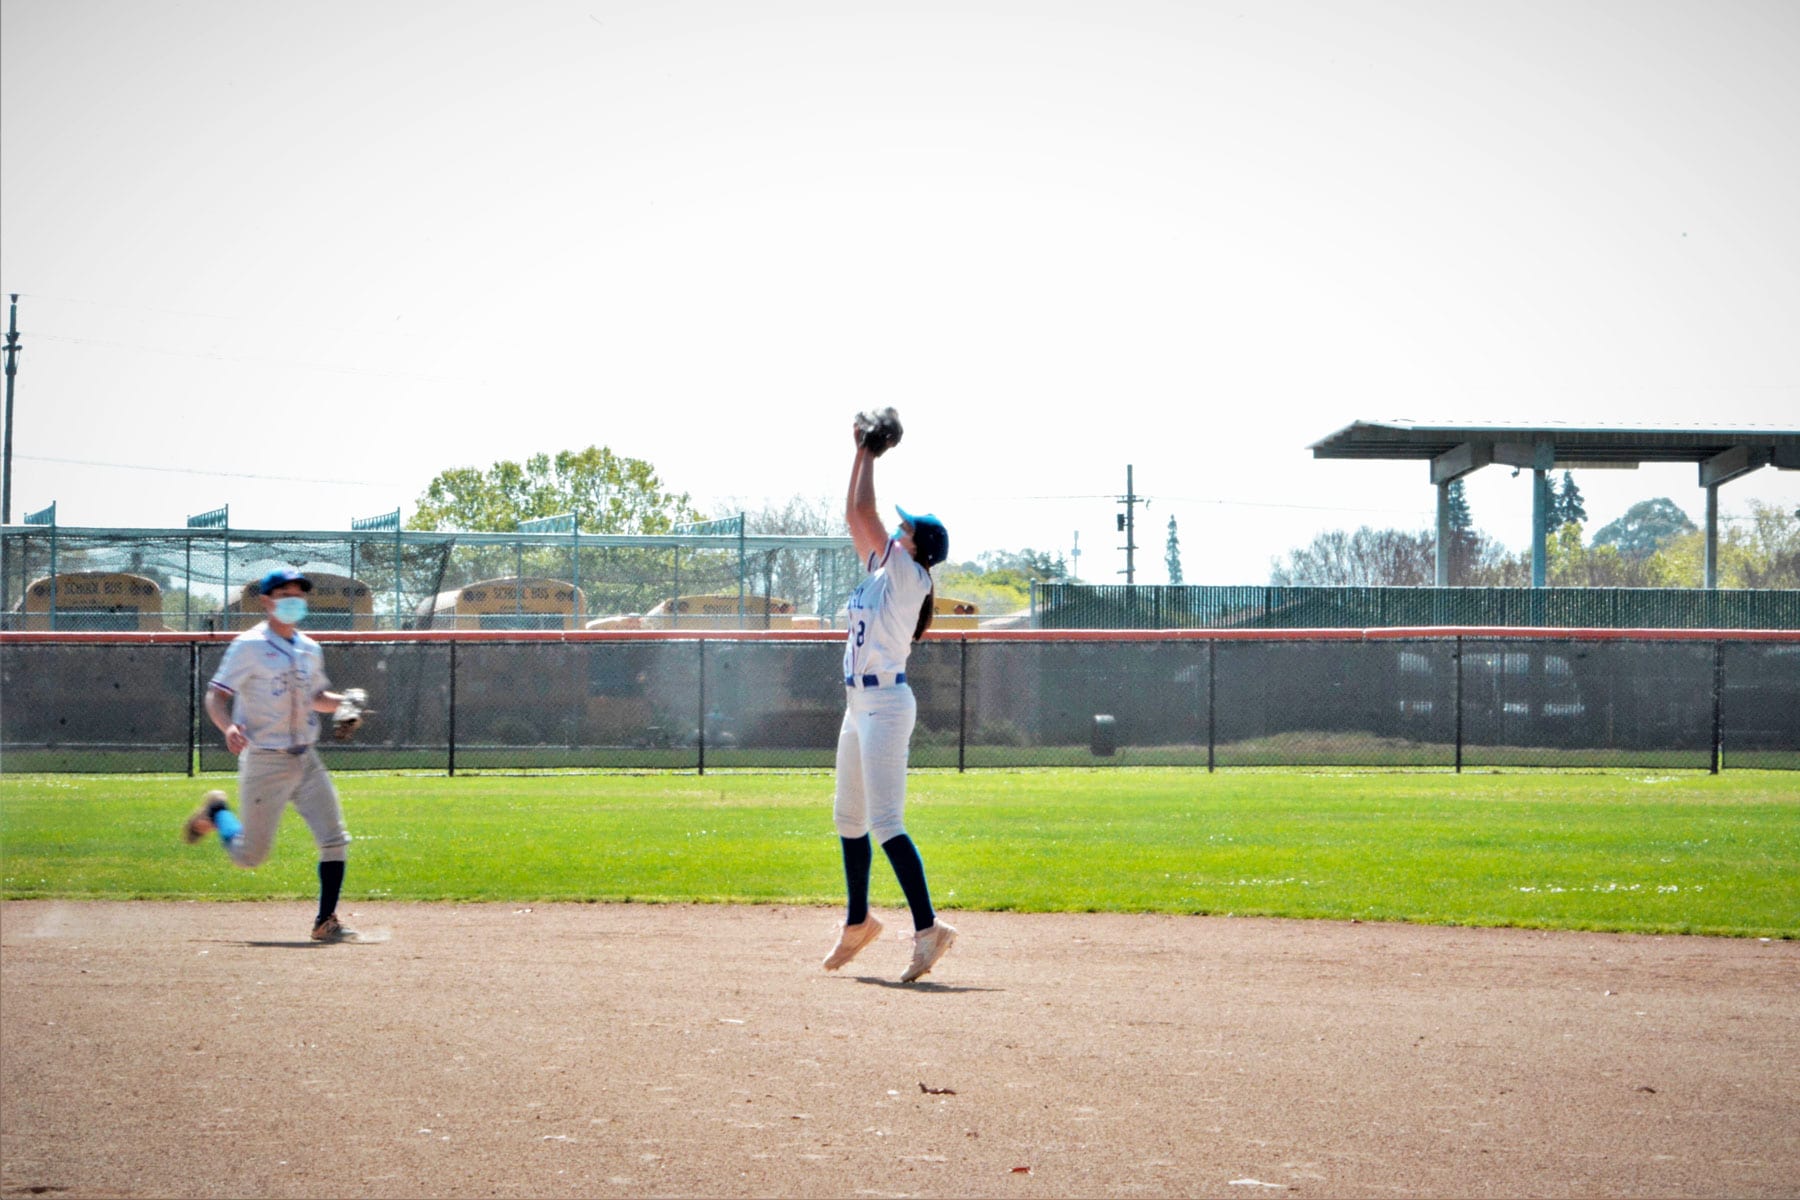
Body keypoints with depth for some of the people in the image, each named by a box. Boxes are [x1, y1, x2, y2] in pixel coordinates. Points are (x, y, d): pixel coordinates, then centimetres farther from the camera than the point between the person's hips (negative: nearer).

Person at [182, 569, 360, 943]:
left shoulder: (310, 650, 11)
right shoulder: (249, 646, -9)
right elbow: (216, 696, -13)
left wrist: (343, 702, 5)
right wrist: (229, 727, -33)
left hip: (306, 761, 6)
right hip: (264, 764, -6)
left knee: (335, 841, -5)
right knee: (249, 855, 2)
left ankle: (325, 922, 3)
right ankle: (216, 814, 32)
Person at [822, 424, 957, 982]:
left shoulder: (907, 574, -11)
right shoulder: (881, 568, 13)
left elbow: (863, 511, -14)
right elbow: (854, 513, 16)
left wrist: (871, 452, -3)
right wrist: (863, 450, 14)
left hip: (886, 703, -10)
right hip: (860, 704, 10)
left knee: (885, 822, -17)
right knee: (849, 816, 17)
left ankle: (928, 928, -20)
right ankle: (857, 923, 29)